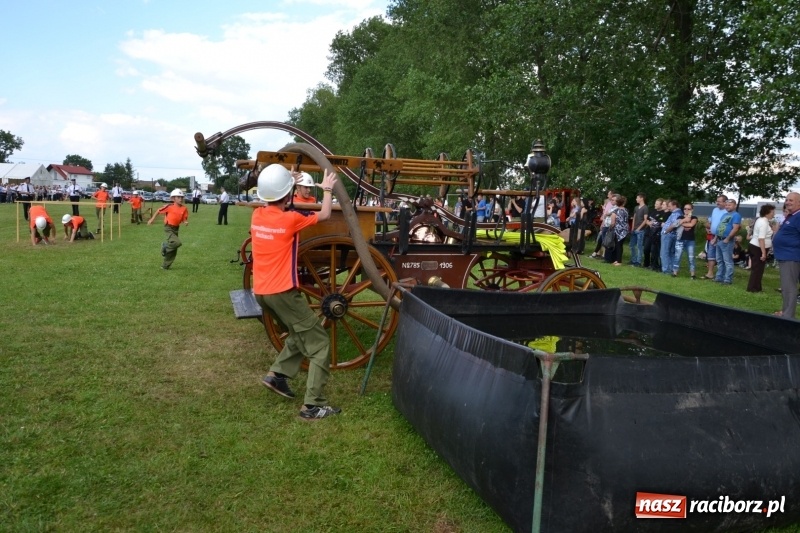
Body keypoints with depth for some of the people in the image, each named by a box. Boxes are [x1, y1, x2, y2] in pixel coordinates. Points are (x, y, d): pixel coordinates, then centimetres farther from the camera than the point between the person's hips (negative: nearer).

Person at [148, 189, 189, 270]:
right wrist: (152, 219, 4)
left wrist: (186, 222, -21)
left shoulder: (184, 209, -2)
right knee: (177, 243, -28)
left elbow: (184, 219, 2)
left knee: (174, 251, 9)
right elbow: (159, 211, 0)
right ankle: (165, 246, 2)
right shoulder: (169, 206, -12)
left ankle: (165, 266, 25)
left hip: (176, 229, 5)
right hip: (168, 228, -5)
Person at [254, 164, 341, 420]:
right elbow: (325, 215, 3)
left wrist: (289, 181, 31)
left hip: (261, 292, 8)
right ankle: (313, 406, -7)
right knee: (319, 343, -1)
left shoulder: (257, 215, 3)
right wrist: (327, 189, 18)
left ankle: (277, 374, 17)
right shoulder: (290, 219, -13)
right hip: (282, 292, -8)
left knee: (300, 333, 27)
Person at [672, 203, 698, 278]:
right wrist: (685, 220, -12)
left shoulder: (694, 218, 5)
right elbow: (678, 224, -10)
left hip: (690, 240, -1)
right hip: (680, 240, 1)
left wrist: (682, 223, -5)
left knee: (691, 257, 1)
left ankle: (692, 274, 5)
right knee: (677, 256, -2)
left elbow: (691, 224, -15)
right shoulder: (680, 217, 10)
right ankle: (675, 272, 2)